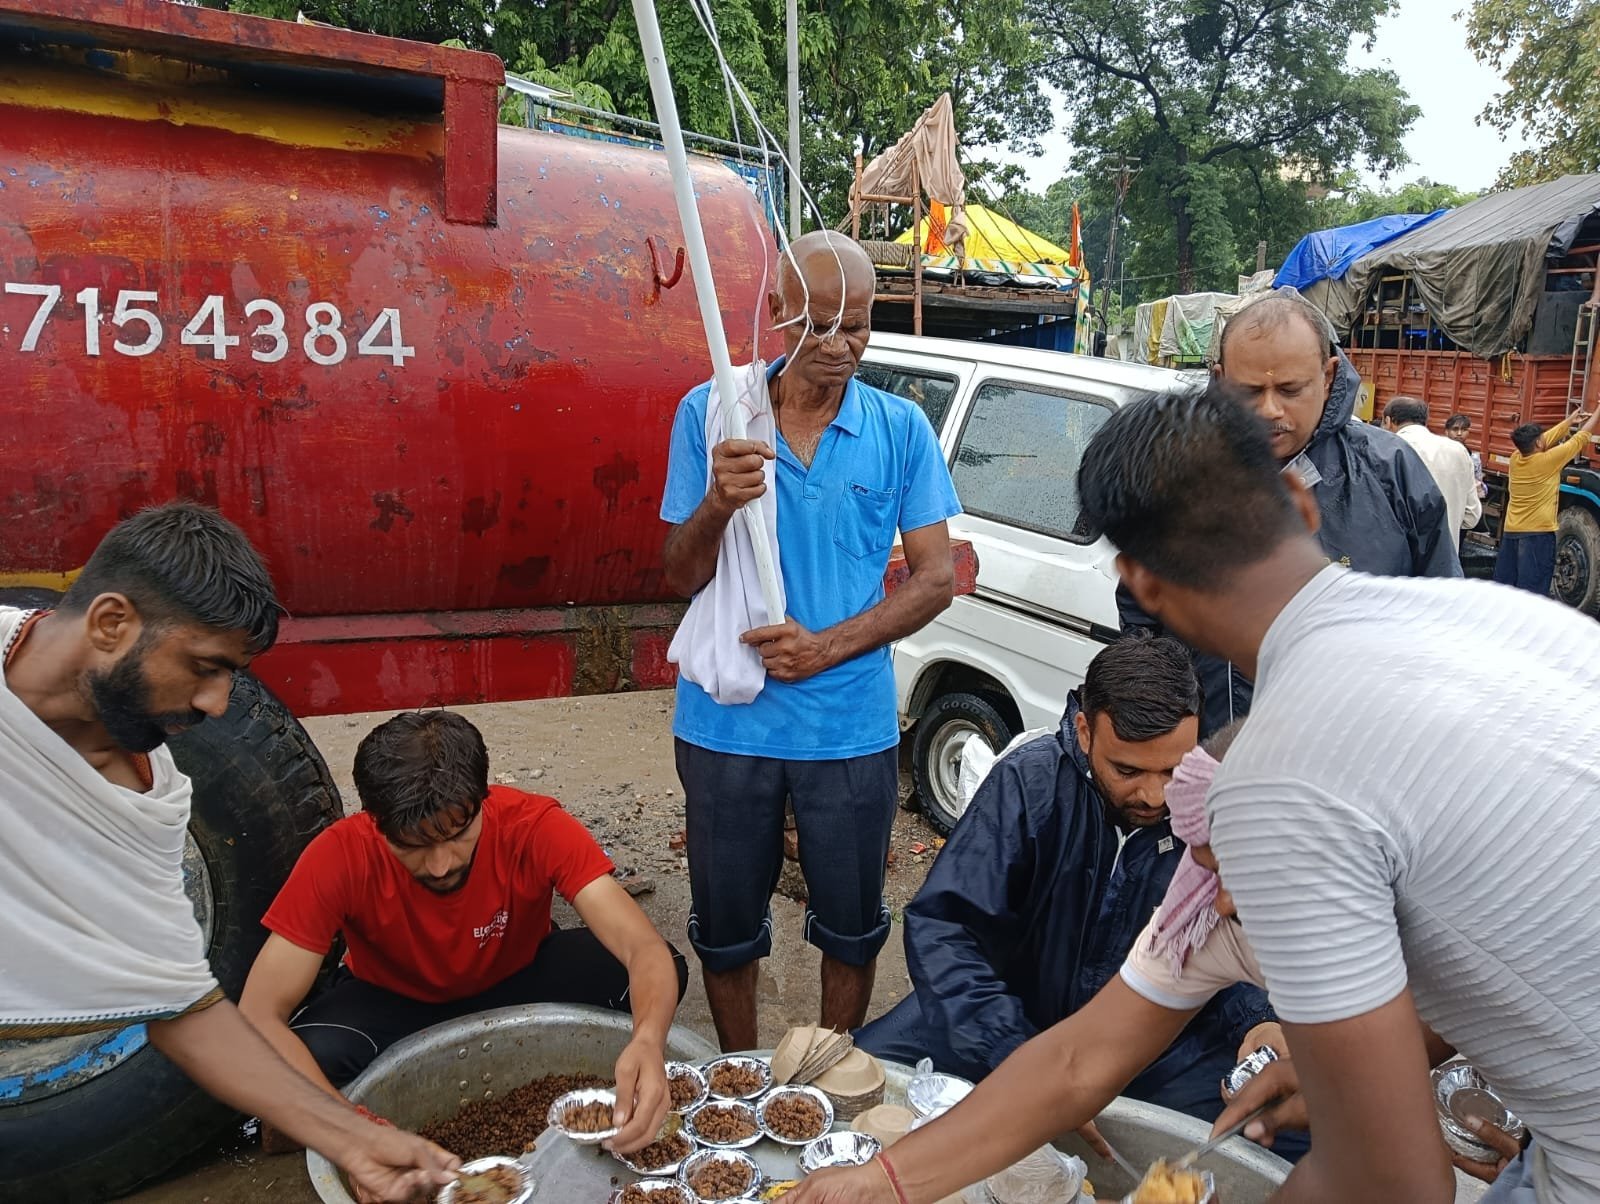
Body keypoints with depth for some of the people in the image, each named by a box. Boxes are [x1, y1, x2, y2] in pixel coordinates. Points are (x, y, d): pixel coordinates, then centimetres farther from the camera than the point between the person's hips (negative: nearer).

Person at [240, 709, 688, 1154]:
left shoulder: (534, 827, -31)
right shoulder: (341, 856, -31)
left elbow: (645, 949, -38)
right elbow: (258, 1016, -31)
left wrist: (648, 1043, -60)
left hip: (514, 984, 1)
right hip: (394, 1003, 0)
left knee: (646, 972, -27)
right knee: (309, 1059, -34)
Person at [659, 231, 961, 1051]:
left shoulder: (900, 429, -2)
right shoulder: (711, 414, -3)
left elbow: (935, 579, -3)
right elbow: (682, 576, -3)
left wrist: (827, 646, -16)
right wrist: (717, 503, -25)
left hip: (851, 726, 0)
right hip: (727, 721, 0)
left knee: (852, 924, 17)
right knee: (726, 923, 16)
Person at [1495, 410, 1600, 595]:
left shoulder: (1516, 458, 3)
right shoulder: (1548, 460, -12)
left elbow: (1549, 437, 19)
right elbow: (1581, 438, 0)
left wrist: (1571, 420, 28)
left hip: (1511, 532, 6)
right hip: (1538, 533, -6)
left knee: (1503, 585, 10)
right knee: (1531, 592, -6)